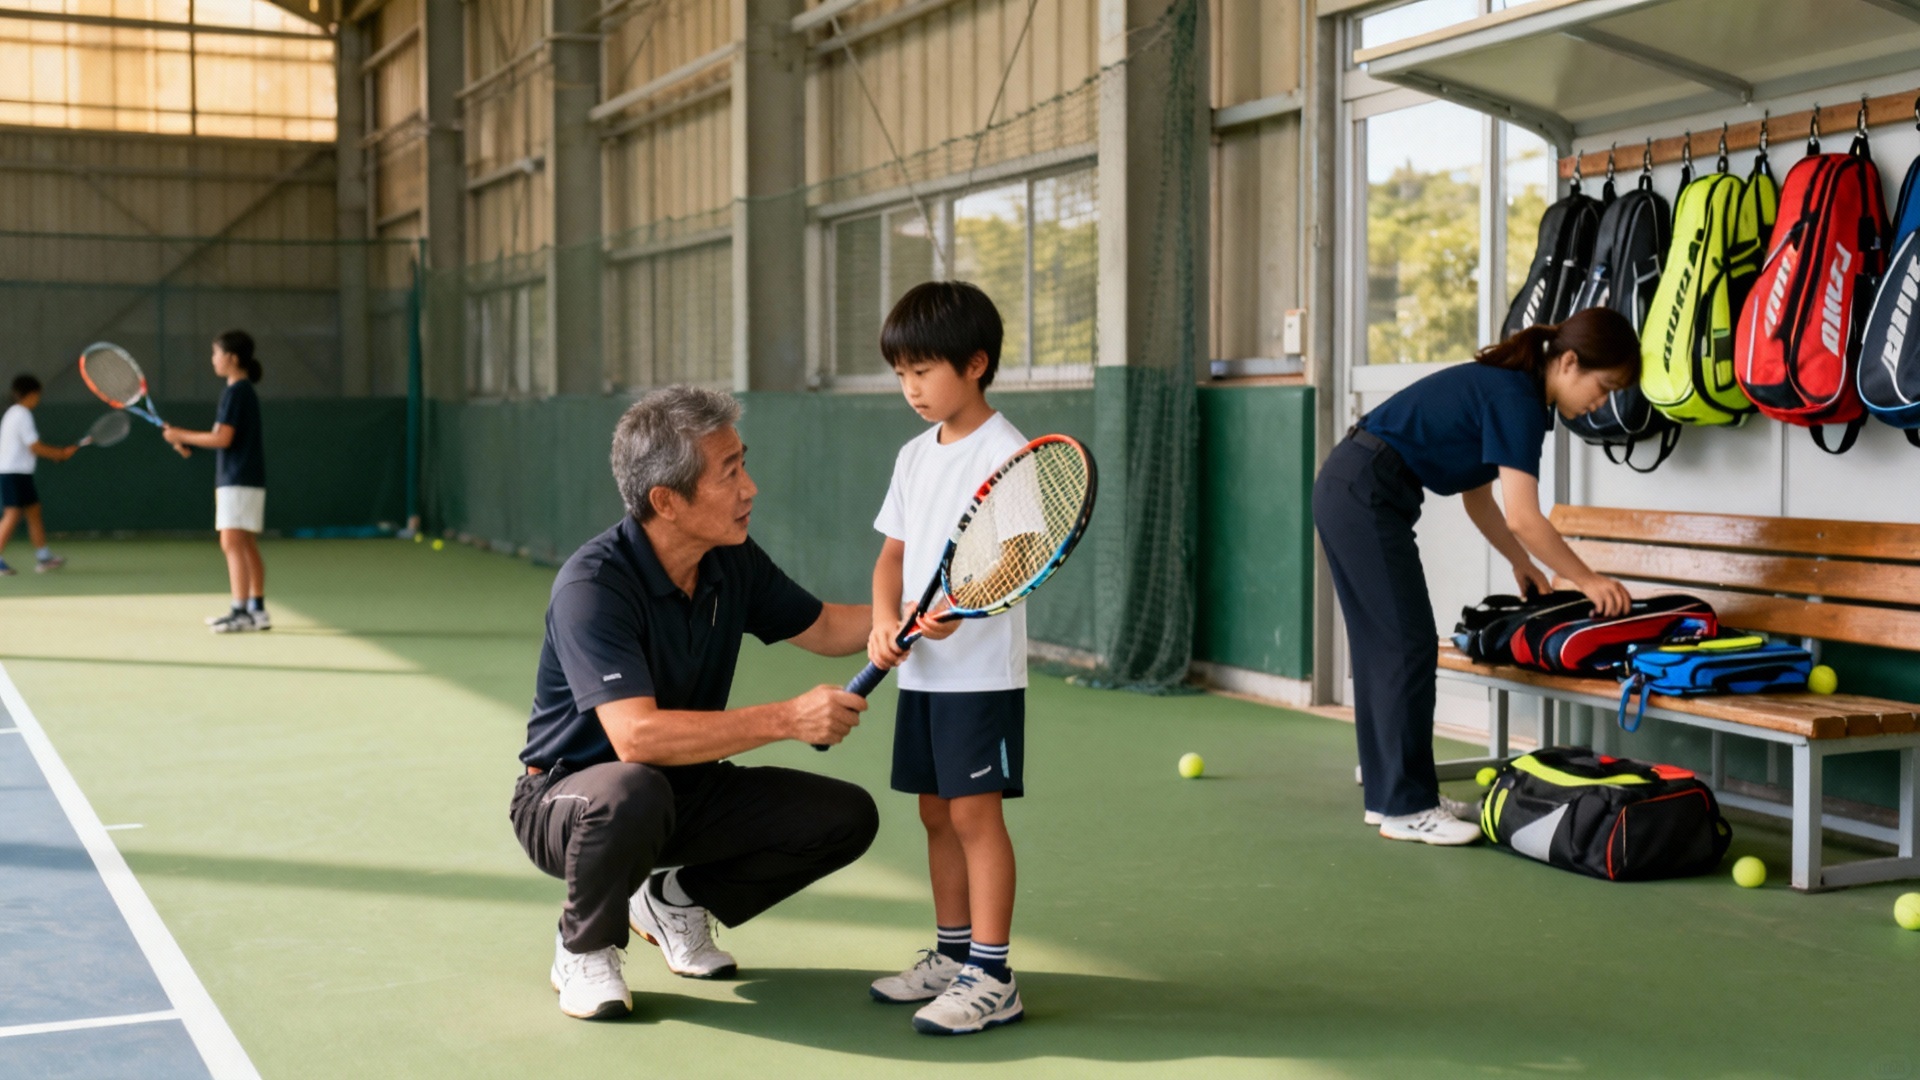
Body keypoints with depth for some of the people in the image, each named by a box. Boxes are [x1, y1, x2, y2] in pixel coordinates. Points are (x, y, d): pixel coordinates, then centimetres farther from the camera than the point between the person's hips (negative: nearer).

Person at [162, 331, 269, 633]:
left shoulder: (236, 392, -13)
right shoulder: (245, 391, 16)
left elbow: (222, 438, -18)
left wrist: (182, 436, -8)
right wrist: (186, 438, 10)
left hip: (238, 481, -10)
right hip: (246, 480, 10)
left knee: (232, 543, -13)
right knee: (246, 546, 12)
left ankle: (241, 613, -16)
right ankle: (257, 610, 16)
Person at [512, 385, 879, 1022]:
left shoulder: (734, 563, -5)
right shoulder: (593, 585, -28)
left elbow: (822, 629, 13)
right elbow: (637, 736, -39)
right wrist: (787, 719, -39)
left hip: (690, 791, 7)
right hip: (568, 796, -7)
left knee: (847, 817, -8)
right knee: (633, 792, -41)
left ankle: (676, 900, 13)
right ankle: (583, 948, -9)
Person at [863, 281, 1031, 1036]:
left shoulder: (1005, 452, -11)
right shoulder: (914, 456, 13)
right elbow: (894, 553, 13)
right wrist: (885, 619, -6)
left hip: (981, 669, -8)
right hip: (921, 669, 8)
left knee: (973, 811, -7)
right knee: (936, 811, 14)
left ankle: (991, 979, -1)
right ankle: (951, 954, 26)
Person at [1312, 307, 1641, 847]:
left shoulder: (1507, 388, 14)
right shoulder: (1516, 399, -15)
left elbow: (1477, 496, 21)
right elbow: (1523, 517, -19)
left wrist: (1520, 562, 18)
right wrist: (1587, 581, -10)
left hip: (1348, 492, 10)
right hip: (1364, 495, -10)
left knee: (1381, 645, 12)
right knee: (1409, 645, -6)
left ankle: (1388, 792, 19)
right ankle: (1406, 808, -2)